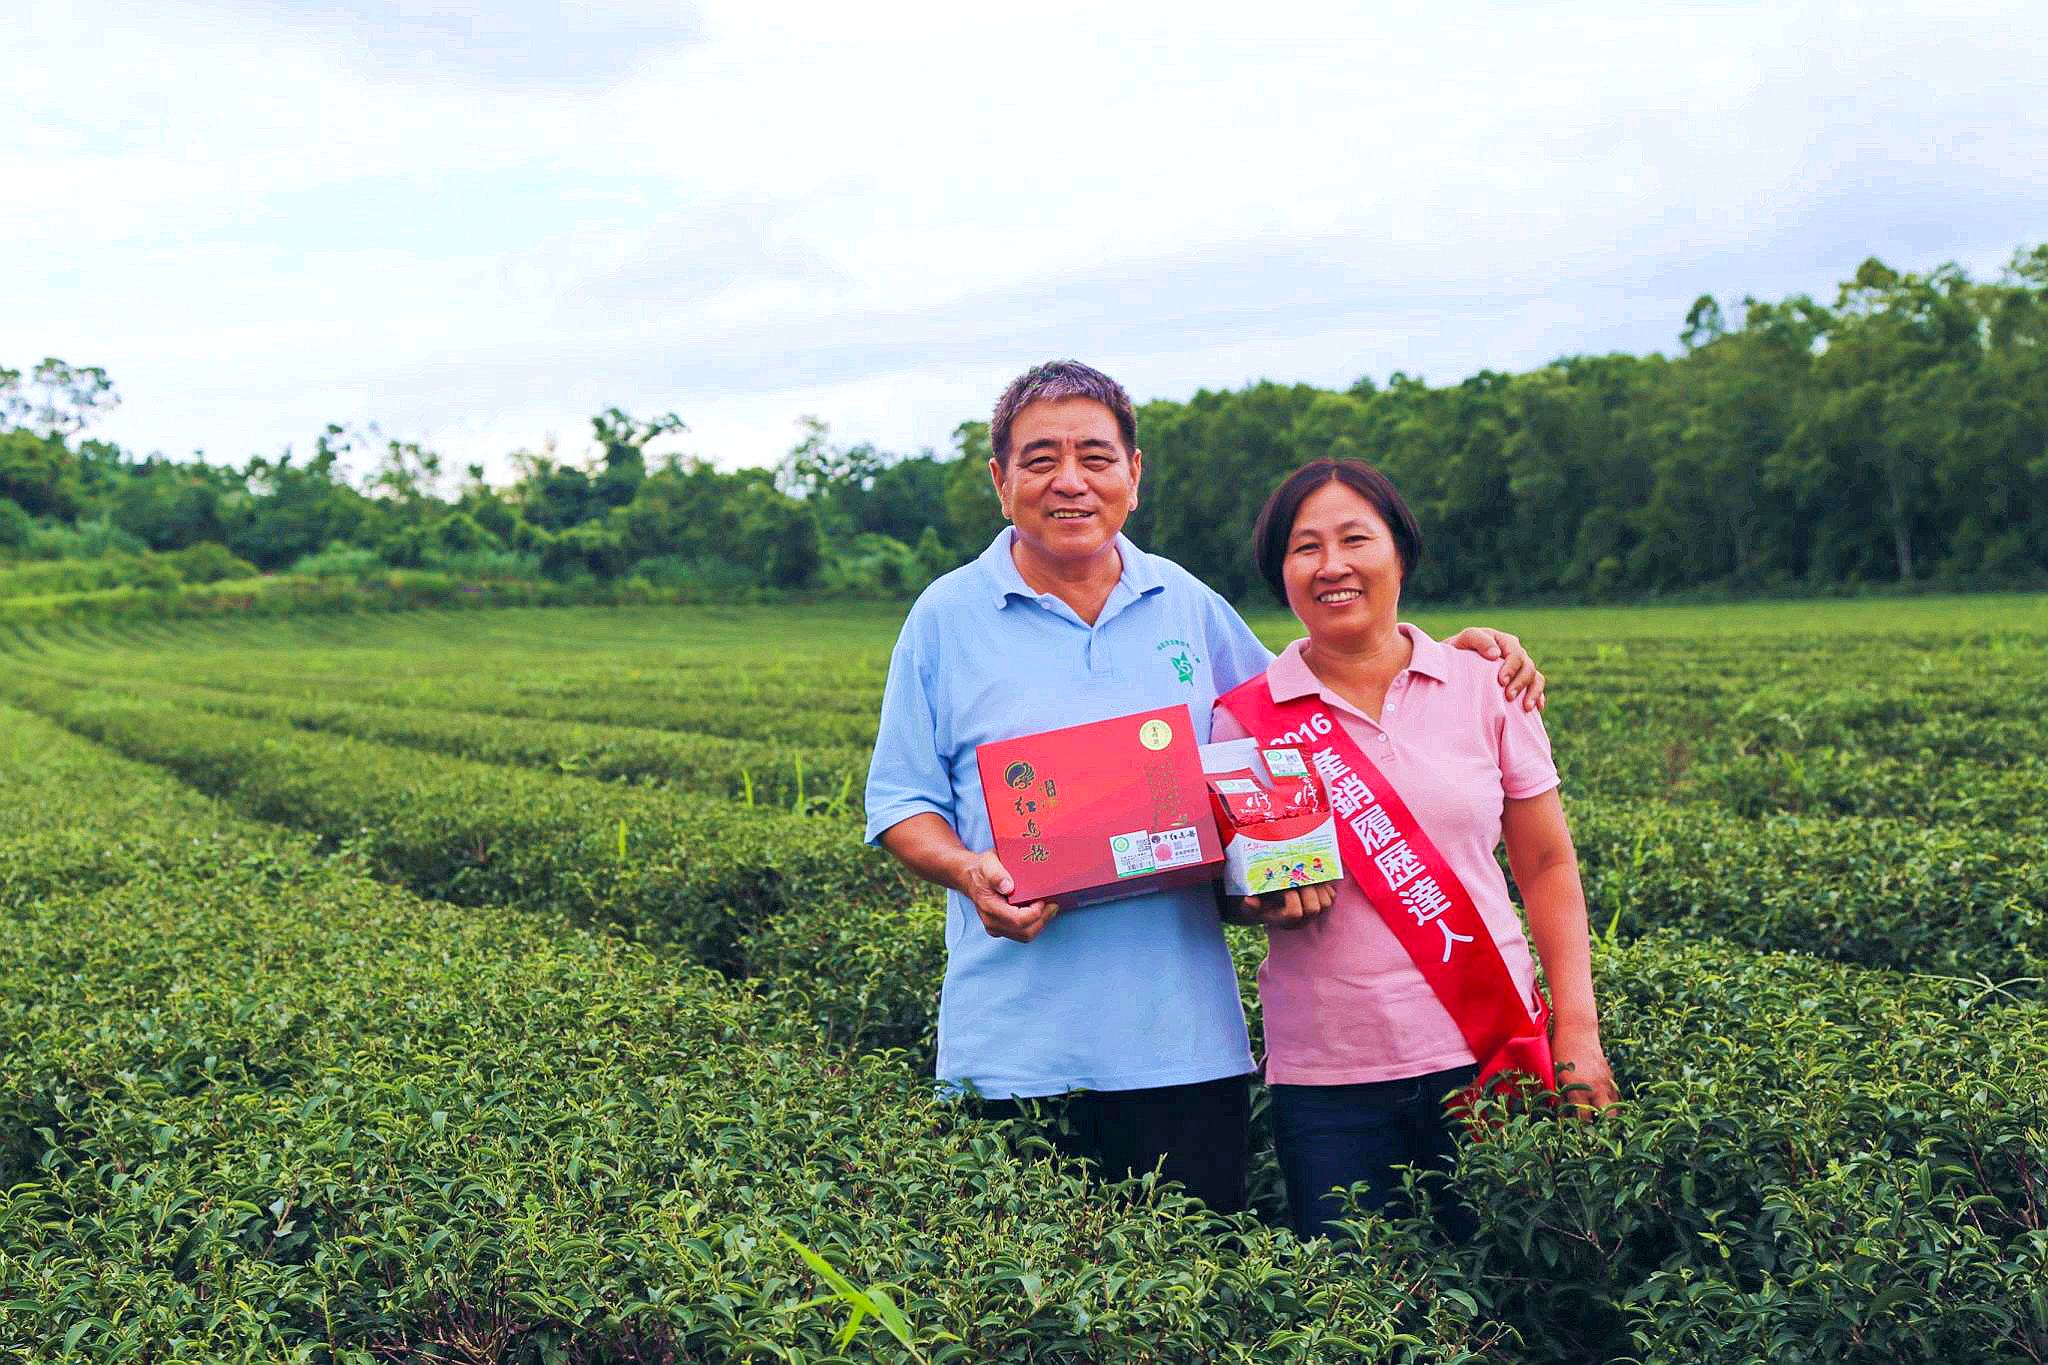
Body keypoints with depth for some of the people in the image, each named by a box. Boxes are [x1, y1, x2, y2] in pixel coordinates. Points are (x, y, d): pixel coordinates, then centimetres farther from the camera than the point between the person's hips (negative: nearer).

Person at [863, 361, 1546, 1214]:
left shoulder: (1188, 606, 10)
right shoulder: (946, 618, 3)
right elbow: (901, 802, 6)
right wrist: (970, 872, -16)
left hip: (1185, 1039, 2)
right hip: (1014, 1042, -2)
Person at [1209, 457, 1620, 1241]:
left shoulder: (1483, 687, 3)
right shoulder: (1245, 719, 1)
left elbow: (1548, 869, 6)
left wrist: (1578, 1032, -1)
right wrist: (1268, 901, -13)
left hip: (1490, 1057, 1)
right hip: (1328, 1081, 0)